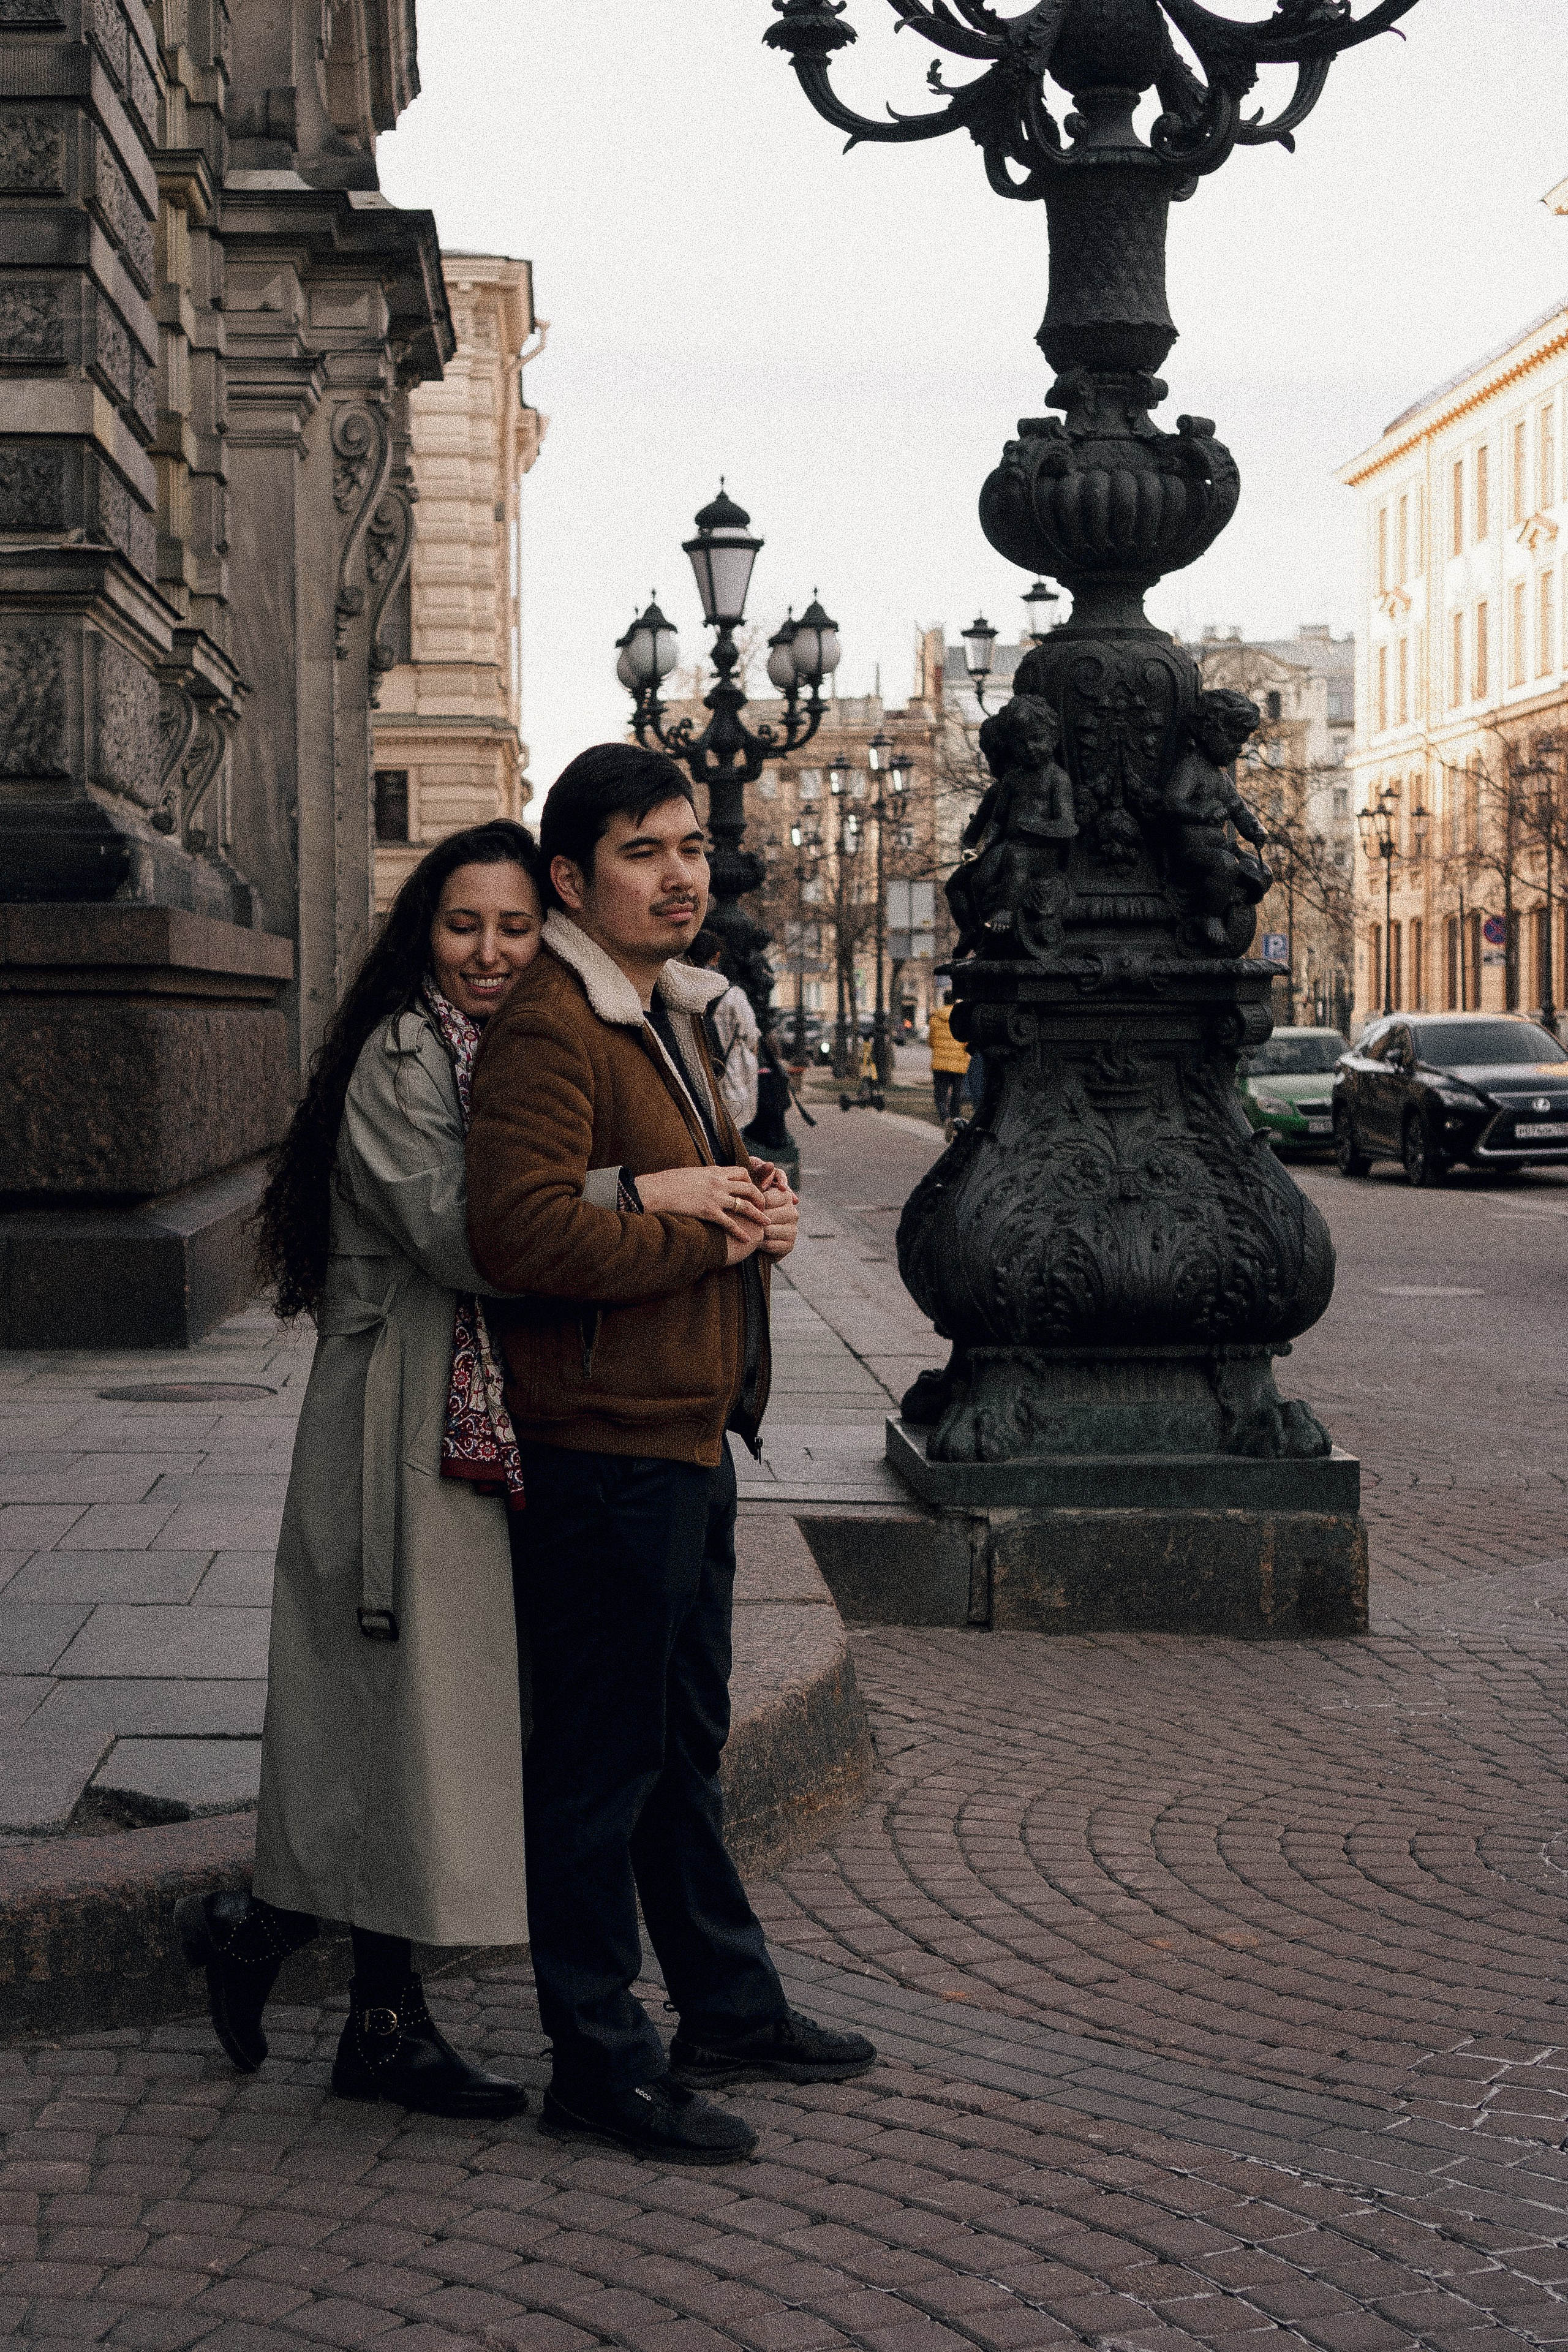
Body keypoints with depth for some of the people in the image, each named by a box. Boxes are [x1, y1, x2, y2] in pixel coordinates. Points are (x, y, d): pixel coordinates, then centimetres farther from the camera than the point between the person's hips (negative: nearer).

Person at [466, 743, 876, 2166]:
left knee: (686, 1751, 20)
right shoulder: (549, 1031, -16)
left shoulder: (673, 1021, 17)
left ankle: (731, 2008, 33)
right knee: (601, 1766, 0)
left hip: (690, 1436, 10)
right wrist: (704, 1232, -18)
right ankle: (599, 2062, 10)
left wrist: (762, 1210, 4)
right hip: (604, 1448, -10)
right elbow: (522, 1231, -29)